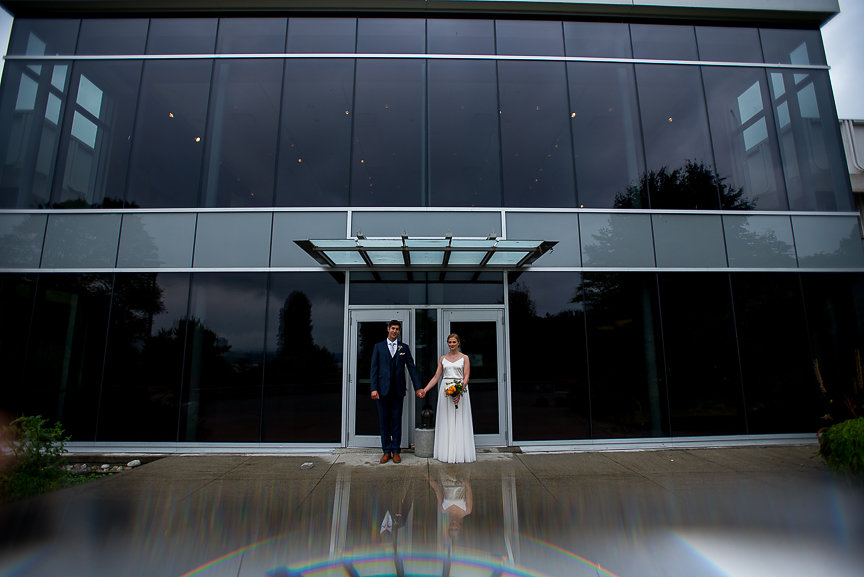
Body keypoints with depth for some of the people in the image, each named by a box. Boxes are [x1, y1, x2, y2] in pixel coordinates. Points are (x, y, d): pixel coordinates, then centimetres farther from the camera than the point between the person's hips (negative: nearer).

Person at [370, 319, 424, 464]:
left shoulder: (404, 347, 8)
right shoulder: (378, 347, 6)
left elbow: (411, 368, 5)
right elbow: (374, 369, 1)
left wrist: (418, 387, -1)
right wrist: (374, 388, -8)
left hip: (398, 390, 0)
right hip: (383, 390, 0)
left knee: (397, 421, 6)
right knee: (384, 421, 6)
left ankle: (396, 451, 17)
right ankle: (386, 451, 17)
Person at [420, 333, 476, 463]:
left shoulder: (464, 358, 4)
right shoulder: (442, 358, 10)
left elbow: (466, 377, -5)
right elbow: (436, 377, 9)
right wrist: (425, 390, -1)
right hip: (445, 389, 2)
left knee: (460, 420, 0)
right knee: (446, 421, 3)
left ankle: (460, 451, 8)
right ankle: (447, 451, 10)